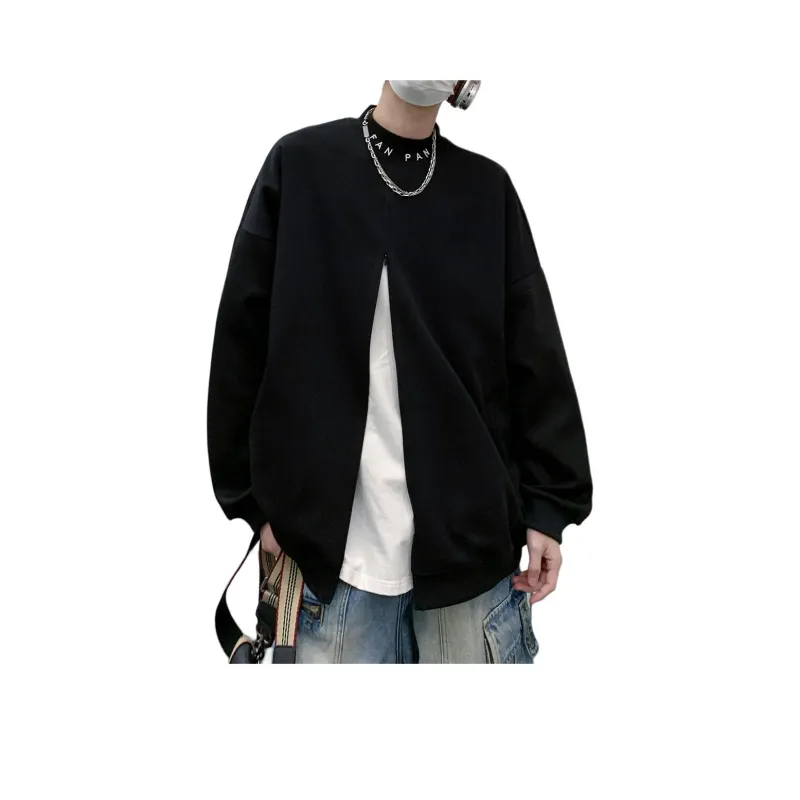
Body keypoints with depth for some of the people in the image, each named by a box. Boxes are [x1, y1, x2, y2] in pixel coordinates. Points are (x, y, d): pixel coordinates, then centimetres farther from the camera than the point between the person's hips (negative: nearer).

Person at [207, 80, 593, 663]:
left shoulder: (488, 189, 8)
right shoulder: (299, 164, 4)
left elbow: (535, 362, 5)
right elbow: (244, 342, 3)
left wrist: (548, 505, -1)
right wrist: (257, 498, 0)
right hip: (334, 544, -1)